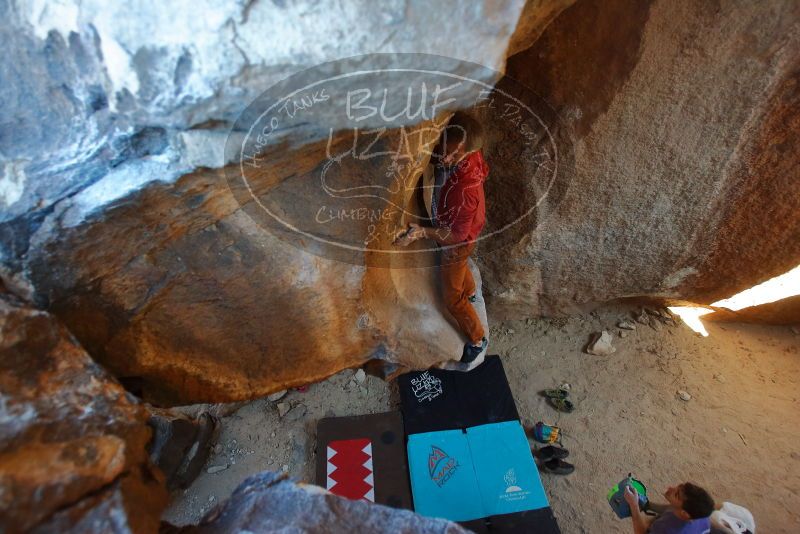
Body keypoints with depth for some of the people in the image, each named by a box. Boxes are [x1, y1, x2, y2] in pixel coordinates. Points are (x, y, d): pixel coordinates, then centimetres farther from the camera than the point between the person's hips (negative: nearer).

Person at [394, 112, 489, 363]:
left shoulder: (464, 190, -43)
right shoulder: (469, 156, -21)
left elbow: (457, 234, -32)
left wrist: (421, 232, -41)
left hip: (457, 241, -8)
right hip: (455, 229, 8)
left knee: (453, 298, 11)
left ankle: (477, 340, 34)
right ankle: (470, 292, 69)